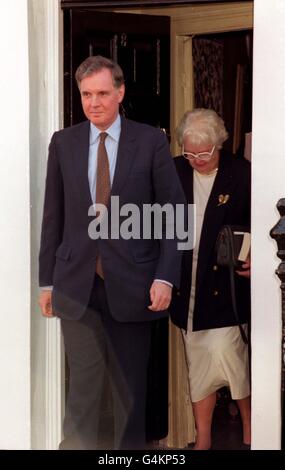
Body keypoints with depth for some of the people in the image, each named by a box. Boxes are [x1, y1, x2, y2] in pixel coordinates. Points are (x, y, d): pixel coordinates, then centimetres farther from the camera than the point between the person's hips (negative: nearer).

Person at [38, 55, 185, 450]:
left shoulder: (150, 141, -1)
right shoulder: (63, 143, 6)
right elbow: (53, 216, 7)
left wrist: (165, 277, -9)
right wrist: (46, 281, 6)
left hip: (131, 284, -1)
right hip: (77, 284, 1)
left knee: (131, 387, 10)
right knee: (83, 387, 4)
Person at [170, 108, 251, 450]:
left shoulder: (241, 174, -6)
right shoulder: (174, 172, 4)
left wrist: (252, 259, -16)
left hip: (226, 286, -4)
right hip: (187, 286, 4)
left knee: (225, 354, -11)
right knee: (198, 364, 10)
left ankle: (249, 432, 10)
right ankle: (202, 440, 22)